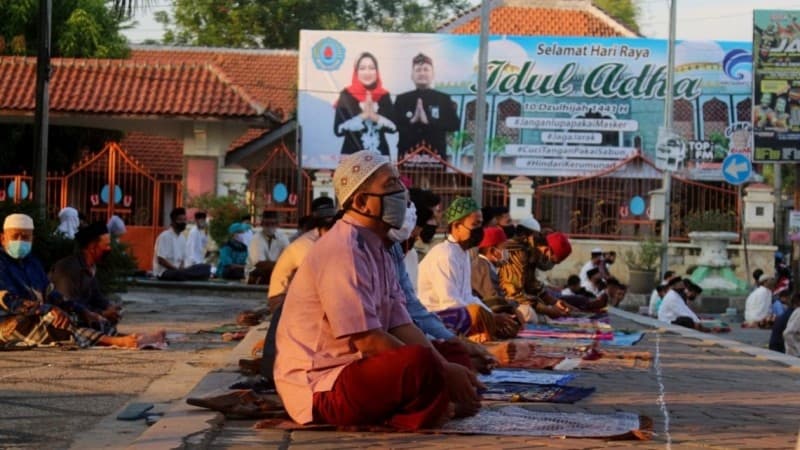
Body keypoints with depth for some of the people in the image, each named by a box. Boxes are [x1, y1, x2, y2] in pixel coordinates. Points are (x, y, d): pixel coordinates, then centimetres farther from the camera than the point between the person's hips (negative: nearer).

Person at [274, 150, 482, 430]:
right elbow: (368, 341, -21)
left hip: (351, 370, 11)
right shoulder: (343, 250, -17)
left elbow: (400, 326, 9)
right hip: (318, 386, -11)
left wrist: (448, 370, -6)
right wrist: (444, 373, -17)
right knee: (421, 363, -32)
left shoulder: (378, 250, 14)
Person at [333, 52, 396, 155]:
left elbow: (394, 127, 1)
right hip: (353, 155, -3)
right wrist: (363, 116, -16)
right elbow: (338, 129, -9)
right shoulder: (346, 95, -2)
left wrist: (375, 117, -14)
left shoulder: (384, 96, 6)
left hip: (379, 155, 3)